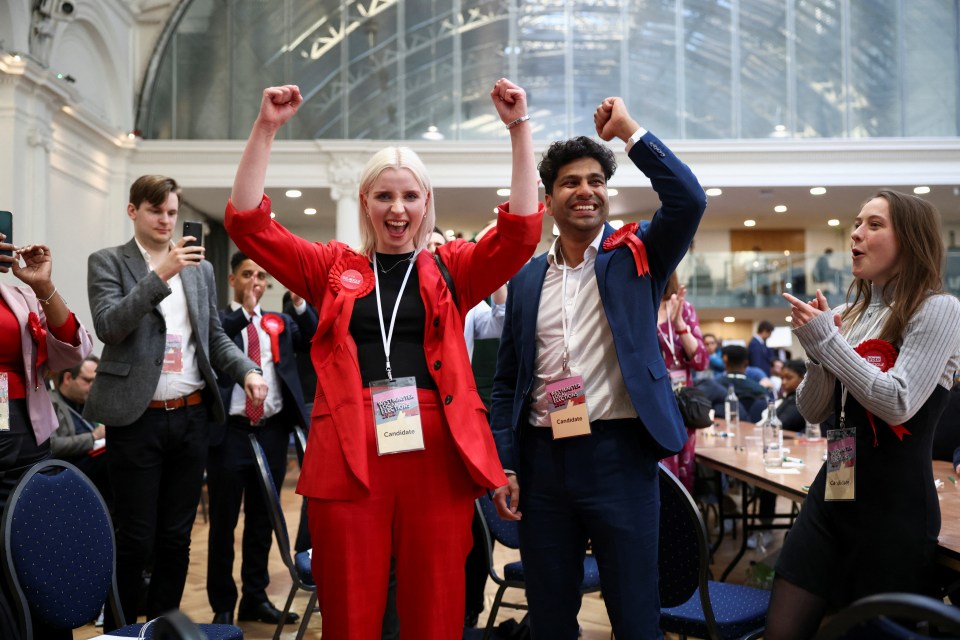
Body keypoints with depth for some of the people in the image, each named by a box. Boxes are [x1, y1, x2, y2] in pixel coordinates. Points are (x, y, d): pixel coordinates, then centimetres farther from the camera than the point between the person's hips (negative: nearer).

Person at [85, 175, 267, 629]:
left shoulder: (200, 269, 12)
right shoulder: (108, 262, 1)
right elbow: (108, 326, -14)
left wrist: (249, 370, -3)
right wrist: (161, 274, -21)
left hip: (191, 416, 4)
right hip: (137, 418, -4)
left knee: (176, 537, 12)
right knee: (135, 539, 3)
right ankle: (118, 629, 20)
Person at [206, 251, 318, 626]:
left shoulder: (281, 323, 13)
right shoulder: (218, 319, 4)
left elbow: (314, 339, -2)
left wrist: (301, 303, -14)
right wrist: (244, 310, -21)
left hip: (272, 430, 3)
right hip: (230, 430, -3)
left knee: (263, 519, 13)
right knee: (223, 521, 6)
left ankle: (255, 598, 26)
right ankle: (223, 605, 19)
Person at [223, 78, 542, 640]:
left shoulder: (451, 271, 12)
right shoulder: (334, 269, 13)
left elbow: (522, 231, 0)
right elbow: (248, 223, 7)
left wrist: (519, 128, -4)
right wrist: (266, 129, -1)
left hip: (437, 452, 0)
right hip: (348, 452, 0)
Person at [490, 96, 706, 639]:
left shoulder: (636, 256, 2)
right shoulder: (527, 279, 9)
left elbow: (689, 200, -16)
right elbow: (508, 381, 10)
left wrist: (630, 131, -12)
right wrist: (504, 466, 3)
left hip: (619, 454, -3)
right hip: (543, 458, 3)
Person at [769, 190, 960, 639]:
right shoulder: (845, 315, 10)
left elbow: (898, 404, -20)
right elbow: (812, 412, 9)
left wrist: (827, 339, -15)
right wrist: (816, 349, -8)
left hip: (895, 506, -6)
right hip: (832, 493, 6)